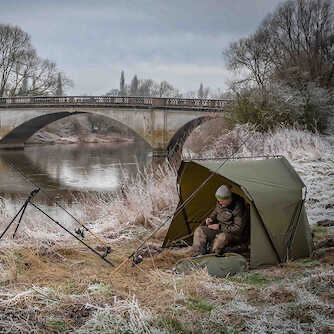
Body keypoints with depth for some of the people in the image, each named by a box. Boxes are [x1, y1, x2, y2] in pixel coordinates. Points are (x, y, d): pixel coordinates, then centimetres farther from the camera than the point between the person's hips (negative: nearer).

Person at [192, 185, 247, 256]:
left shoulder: (238, 208, -24)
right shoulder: (220, 203, -3)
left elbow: (238, 228, -22)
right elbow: (215, 212, 20)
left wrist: (220, 227, -24)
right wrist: (211, 218, -4)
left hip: (233, 234, -7)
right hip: (219, 229, 7)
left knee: (222, 237, -40)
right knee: (199, 230, -11)